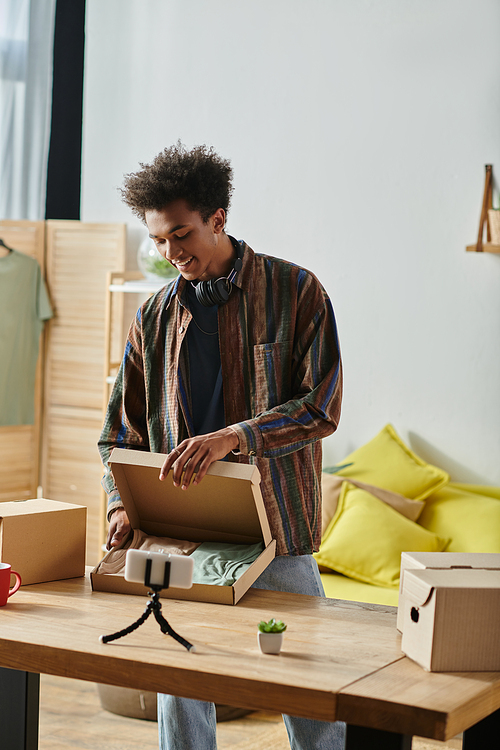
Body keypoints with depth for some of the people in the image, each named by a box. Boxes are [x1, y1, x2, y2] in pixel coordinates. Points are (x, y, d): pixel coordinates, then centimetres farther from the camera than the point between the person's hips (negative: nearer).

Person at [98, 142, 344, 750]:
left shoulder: (296, 292, -1)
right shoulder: (154, 317, 9)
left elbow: (321, 408, -9)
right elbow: (121, 431, 14)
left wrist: (233, 436, -23)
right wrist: (122, 503, -4)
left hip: (278, 538, -3)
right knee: (178, 693, 7)